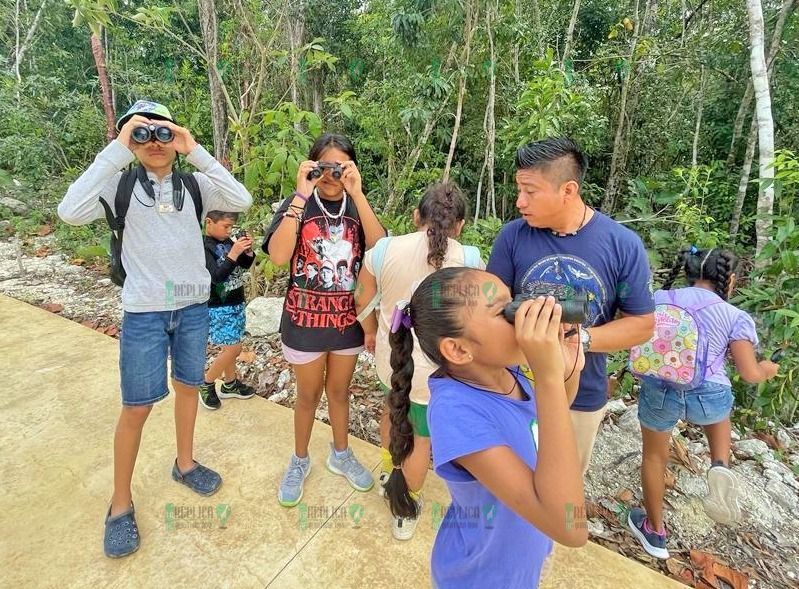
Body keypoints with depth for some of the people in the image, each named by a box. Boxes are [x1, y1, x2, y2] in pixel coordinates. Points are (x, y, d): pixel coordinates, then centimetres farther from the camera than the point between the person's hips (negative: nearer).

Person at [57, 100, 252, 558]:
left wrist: (196, 152, -18)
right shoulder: (121, 184, -4)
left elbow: (242, 201, -15)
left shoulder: (194, 184, 0)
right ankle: (121, 503, 26)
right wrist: (117, 151, -22)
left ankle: (185, 463, 41)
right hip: (144, 312, -2)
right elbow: (71, 212, -22)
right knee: (137, 408, 5)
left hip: (194, 306, 3)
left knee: (188, 386, 18)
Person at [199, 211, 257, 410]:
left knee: (231, 347, 15)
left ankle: (230, 384, 31)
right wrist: (233, 254, -31)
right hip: (218, 307, -7)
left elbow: (244, 266, 11)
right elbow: (216, 276, -25)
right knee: (233, 348, -6)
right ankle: (206, 385, 14)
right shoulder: (204, 247, -16)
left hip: (235, 303, 7)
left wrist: (248, 252, -8)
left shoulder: (227, 241, 4)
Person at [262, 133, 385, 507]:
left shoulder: (357, 206, -1)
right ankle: (300, 460, 40)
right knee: (308, 394, 15)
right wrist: (301, 196, -26)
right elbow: (278, 256, -25)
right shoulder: (297, 204, -9)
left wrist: (357, 194, -24)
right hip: (305, 318, -2)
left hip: (348, 317, 3)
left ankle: (340, 455, 43)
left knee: (339, 390, 20)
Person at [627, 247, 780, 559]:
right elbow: (750, 373, -2)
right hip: (708, 397, 0)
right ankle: (720, 466, 14)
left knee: (654, 456, 24)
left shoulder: (660, 298, 4)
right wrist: (767, 369, 21)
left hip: (658, 391, 1)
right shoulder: (736, 317, -2)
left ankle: (655, 532, 38)